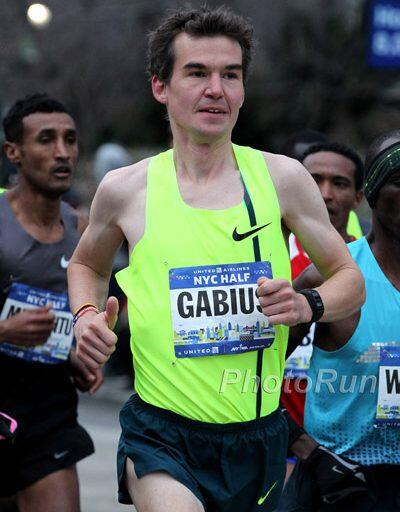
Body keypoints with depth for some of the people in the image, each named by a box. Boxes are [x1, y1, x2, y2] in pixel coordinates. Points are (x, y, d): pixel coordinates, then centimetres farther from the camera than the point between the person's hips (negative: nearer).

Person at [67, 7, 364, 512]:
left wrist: (308, 304, -13)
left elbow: (350, 279, 8)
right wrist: (86, 314, -1)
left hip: (258, 433, 3)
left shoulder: (282, 178, 0)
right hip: (161, 434, -2)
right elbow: (86, 265, 19)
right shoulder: (125, 189, -1)